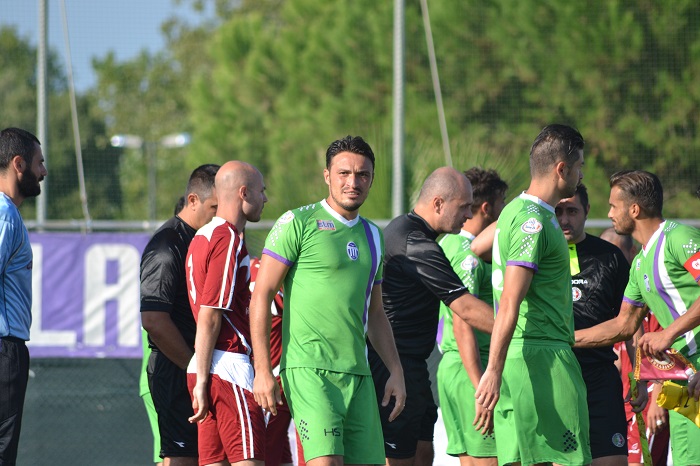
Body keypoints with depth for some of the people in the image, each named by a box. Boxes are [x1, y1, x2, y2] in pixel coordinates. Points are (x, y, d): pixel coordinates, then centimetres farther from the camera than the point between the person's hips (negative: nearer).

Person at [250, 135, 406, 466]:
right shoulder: (298, 223, -2)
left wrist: (396, 370, 18)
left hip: (358, 374, 7)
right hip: (309, 368, -7)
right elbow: (261, 295, -5)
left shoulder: (372, 236, 19)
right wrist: (262, 370, -11)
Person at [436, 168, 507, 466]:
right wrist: (482, 390, -23)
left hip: (451, 364, 10)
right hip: (472, 367, -10)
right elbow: (463, 326, -20)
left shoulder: (448, 244, 16)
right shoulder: (468, 255, -14)